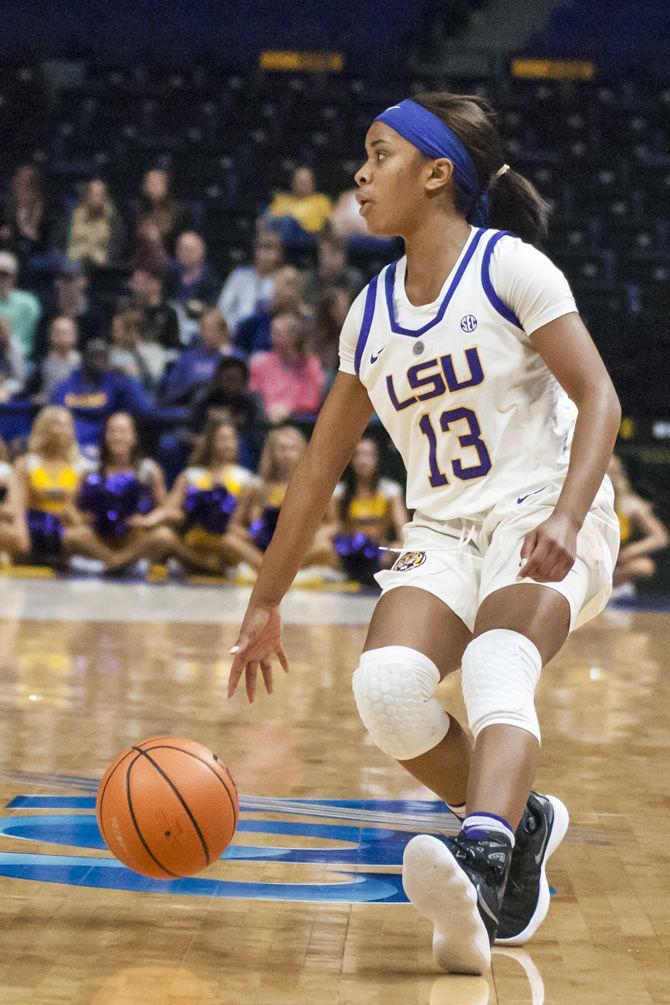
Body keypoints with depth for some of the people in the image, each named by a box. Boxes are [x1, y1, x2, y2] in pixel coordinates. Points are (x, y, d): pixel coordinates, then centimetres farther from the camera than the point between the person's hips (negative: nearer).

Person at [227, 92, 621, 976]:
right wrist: (265, 604, 20)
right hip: (443, 532, 5)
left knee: (495, 667, -33)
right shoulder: (371, 313, 13)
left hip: (545, 519, -5)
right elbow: (321, 465, 19)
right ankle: (520, 821, -1)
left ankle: (479, 869, -54)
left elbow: (598, 400, -11)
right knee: (386, 686, -23)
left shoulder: (510, 266, -4)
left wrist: (565, 520, -28)